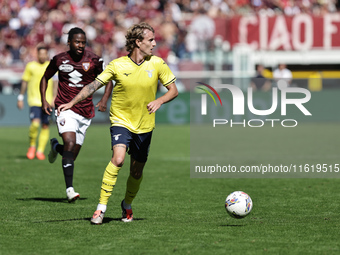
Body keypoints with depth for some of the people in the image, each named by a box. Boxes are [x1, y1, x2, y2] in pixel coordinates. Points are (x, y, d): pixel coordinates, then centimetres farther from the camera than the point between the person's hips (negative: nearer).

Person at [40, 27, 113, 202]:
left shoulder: (93, 60, -2)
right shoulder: (59, 60, 0)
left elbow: (108, 80, 6)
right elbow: (45, 78, 16)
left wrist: (104, 99, -11)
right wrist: (43, 100, 4)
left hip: (85, 112, 2)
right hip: (65, 109, -2)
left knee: (72, 154, 7)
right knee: (70, 143, -24)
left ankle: (56, 147, 44)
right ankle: (69, 188, -24)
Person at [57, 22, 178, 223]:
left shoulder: (157, 64, -4)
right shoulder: (117, 65, -9)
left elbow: (173, 90, 3)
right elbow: (94, 86, -5)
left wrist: (159, 101, -16)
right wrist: (72, 103, -14)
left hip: (145, 125, 3)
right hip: (121, 121, -3)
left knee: (137, 171, 10)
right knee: (118, 159, -26)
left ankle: (127, 205, 37)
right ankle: (101, 207, -20)